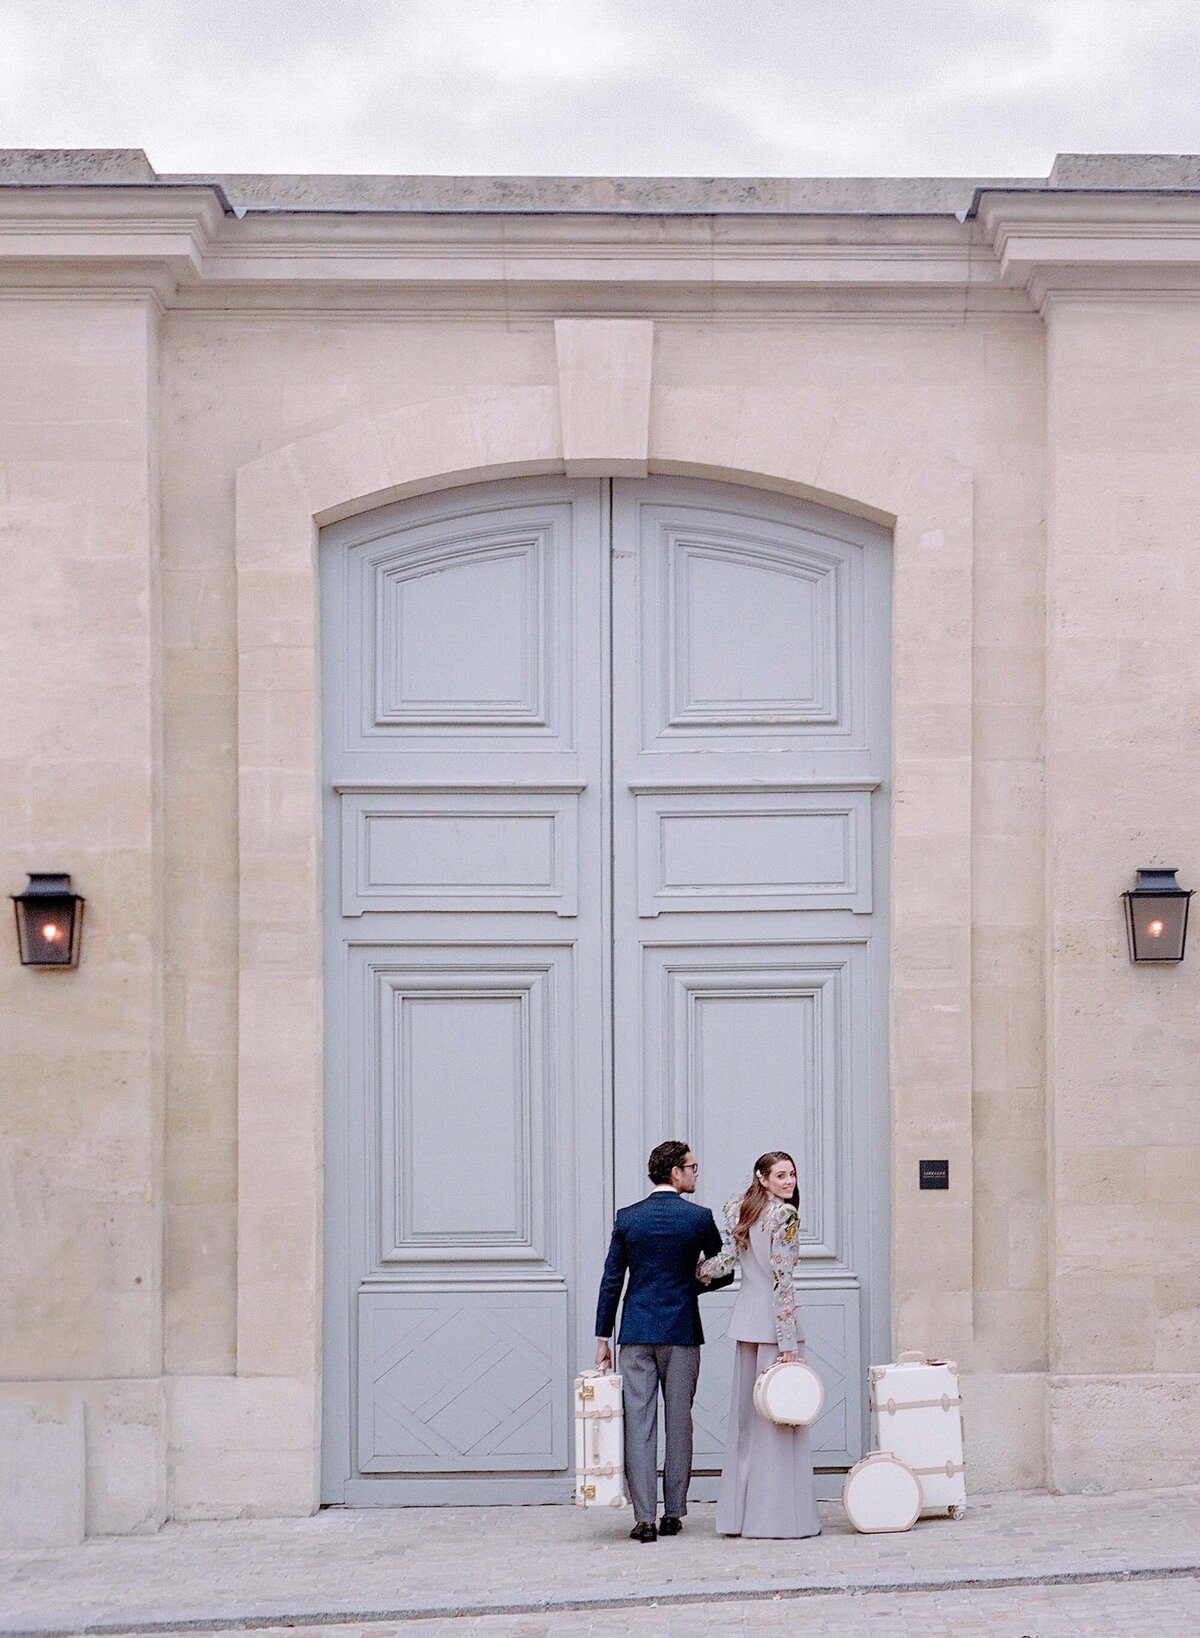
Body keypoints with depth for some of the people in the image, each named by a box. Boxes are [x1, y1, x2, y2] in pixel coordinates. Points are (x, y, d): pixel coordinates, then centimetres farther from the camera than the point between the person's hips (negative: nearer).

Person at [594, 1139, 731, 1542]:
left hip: (636, 1334, 1)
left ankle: (644, 1517, -5)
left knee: (638, 1423, 0)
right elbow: (723, 1274, 3)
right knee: (679, 1422, 9)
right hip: (681, 1333, -1)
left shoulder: (627, 1218, 2)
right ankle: (673, 1513, 12)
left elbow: (611, 1281, 3)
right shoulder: (698, 1217, -4)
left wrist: (603, 1338, 8)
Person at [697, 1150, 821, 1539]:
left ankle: (740, 1512, 13)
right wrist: (789, 1340, -15)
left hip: (745, 1317, 8)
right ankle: (781, 1514, -3)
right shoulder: (785, 1216, -11)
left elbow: (725, 1261, -1)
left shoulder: (738, 1210, 10)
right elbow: (782, 1279, -15)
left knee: (746, 1412, 11)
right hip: (774, 1321, -8)